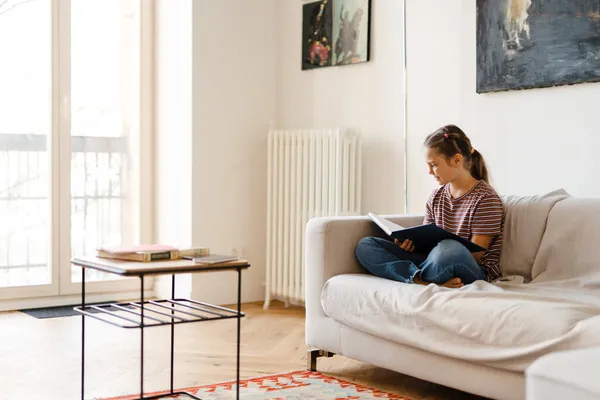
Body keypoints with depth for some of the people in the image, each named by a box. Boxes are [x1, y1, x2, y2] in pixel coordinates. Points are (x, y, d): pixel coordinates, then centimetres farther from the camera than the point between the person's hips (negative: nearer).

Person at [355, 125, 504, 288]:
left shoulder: (486, 199, -8)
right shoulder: (436, 197, 15)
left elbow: (475, 254, -12)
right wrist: (410, 242, -8)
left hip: (474, 272, -8)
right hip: (434, 263, 8)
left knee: (448, 249, -45)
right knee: (365, 246, -4)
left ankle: (417, 278, -13)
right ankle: (429, 280, -24)